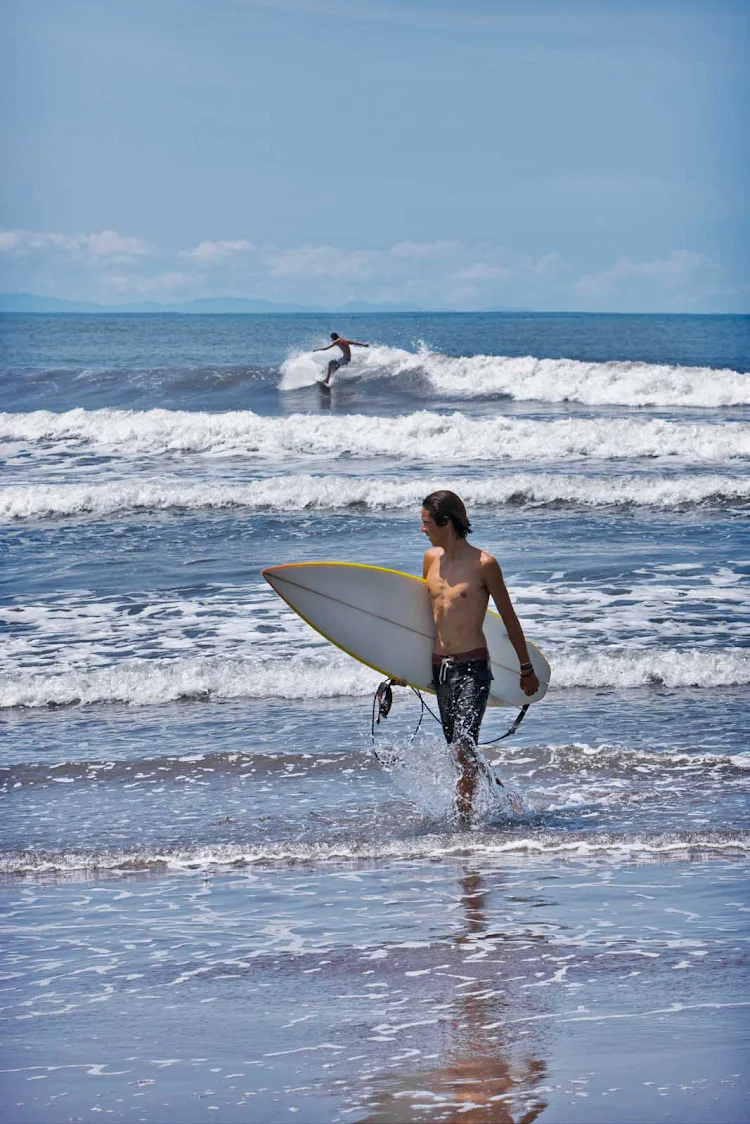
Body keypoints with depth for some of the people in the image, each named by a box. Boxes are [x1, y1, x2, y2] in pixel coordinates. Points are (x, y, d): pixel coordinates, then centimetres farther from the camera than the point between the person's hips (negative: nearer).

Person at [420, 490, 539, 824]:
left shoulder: (483, 564, -8)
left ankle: (464, 820, -14)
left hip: (473, 667, -6)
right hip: (438, 667, 6)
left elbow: (508, 617, 1)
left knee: (463, 748, -17)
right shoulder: (431, 558, 8)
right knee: (458, 752, 10)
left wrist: (526, 669, 6)